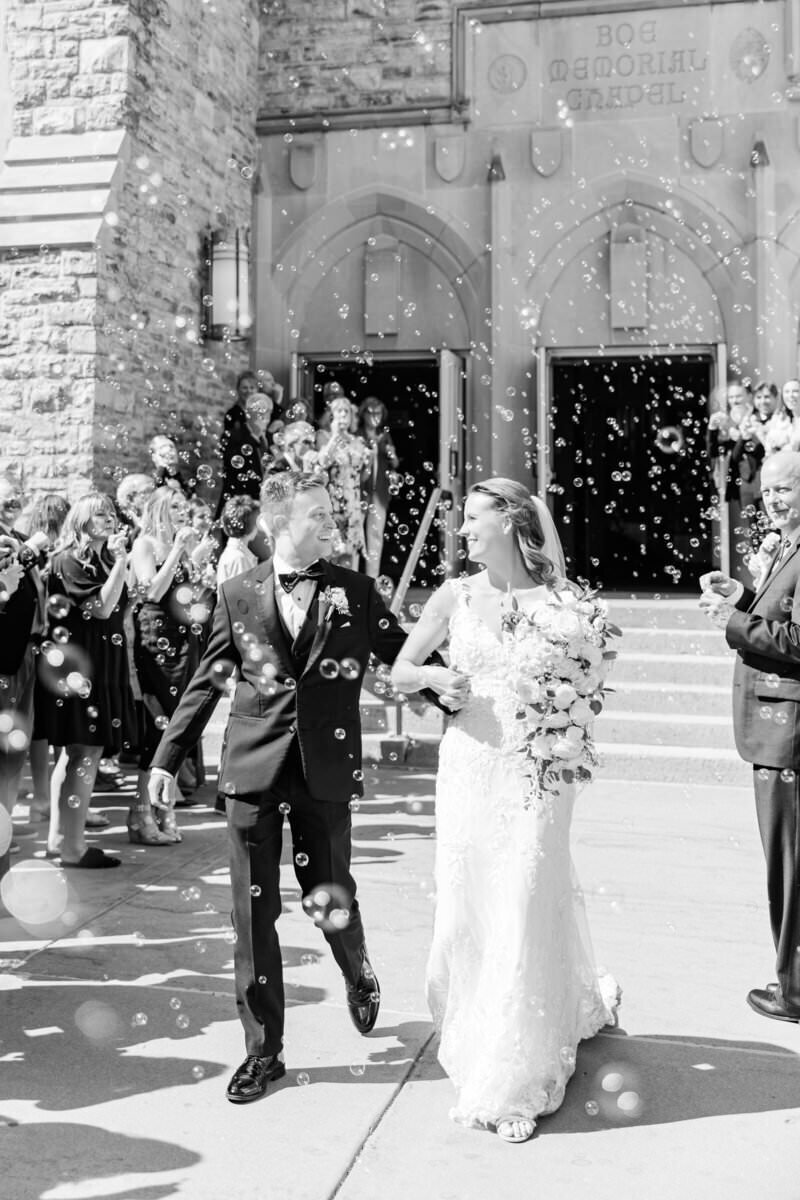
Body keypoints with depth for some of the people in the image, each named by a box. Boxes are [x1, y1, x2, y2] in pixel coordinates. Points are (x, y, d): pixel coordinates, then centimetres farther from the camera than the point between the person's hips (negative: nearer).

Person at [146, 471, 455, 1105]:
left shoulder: (355, 591, 2)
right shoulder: (238, 594, 4)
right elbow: (206, 683, 8)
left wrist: (453, 684, -14)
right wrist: (167, 757, 7)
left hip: (326, 770, 0)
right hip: (254, 768, 1)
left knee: (330, 895, 8)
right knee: (254, 910, 5)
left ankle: (359, 975, 43)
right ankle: (264, 1049, 20)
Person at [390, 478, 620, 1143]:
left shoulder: (556, 598, -2)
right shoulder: (455, 595, 5)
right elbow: (399, 671, 11)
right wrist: (437, 677, -9)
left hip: (535, 771, -3)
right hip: (469, 767, 3)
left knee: (524, 913, 0)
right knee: (465, 911, 8)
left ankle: (514, 1083, 17)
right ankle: (478, 1050, 33)